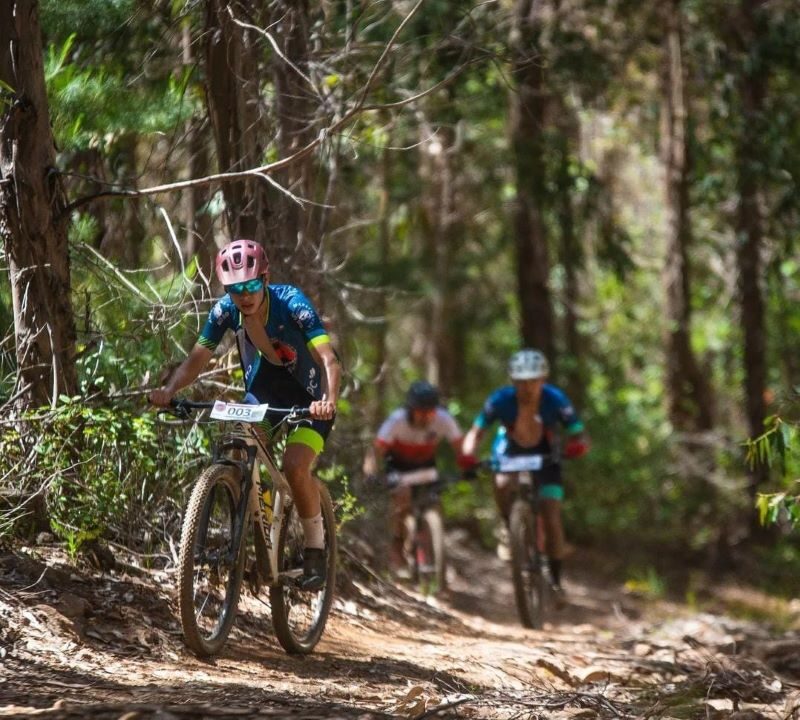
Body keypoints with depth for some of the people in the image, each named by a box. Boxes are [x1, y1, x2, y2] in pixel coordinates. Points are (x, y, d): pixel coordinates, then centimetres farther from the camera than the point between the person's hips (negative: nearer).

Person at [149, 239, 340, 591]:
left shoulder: (290, 302, -28)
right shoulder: (226, 309, -16)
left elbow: (329, 359, -36)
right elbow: (196, 359, -13)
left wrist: (329, 400, -55)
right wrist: (169, 390, -33)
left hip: (308, 399, -4)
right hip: (262, 394, 4)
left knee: (295, 467, -25)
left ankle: (315, 548, -5)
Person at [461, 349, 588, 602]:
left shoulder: (555, 400, -28)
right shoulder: (500, 400, -27)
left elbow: (579, 437, -26)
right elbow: (476, 432, -20)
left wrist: (574, 448, -50)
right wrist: (468, 457, -40)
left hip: (544, 453, 0)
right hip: (510, 448, 0)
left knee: (552, 520, -10)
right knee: (502, 484, -34)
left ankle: (556, 581, 7)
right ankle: (510, 530, -6)